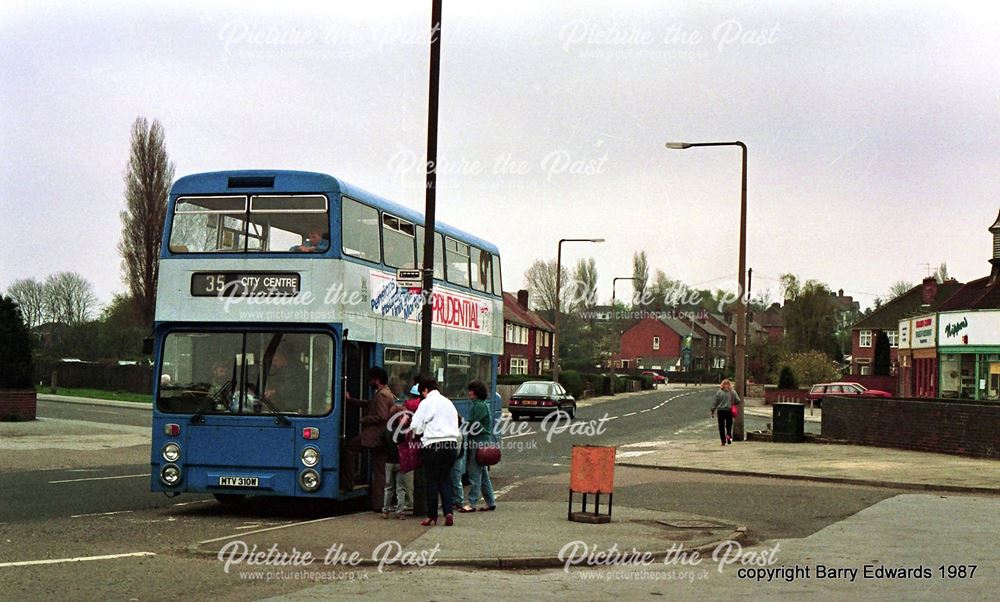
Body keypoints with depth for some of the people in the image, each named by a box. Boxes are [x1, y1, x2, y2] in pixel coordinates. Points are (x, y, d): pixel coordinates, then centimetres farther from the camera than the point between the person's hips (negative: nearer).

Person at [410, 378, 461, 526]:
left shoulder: (426, 403, -2)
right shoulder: (448, 402, 16)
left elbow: (416, 426, -3)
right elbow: (456, 423, 19)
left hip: (433, 444, -5)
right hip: (452, 442, 5)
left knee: (432, 480, 4)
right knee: (445, 479, 10)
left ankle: (432, 516, 7)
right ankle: (448, 512, -3)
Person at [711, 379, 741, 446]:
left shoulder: (718, 392, -6)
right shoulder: (733, 392, -3)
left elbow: (715, 402, -3)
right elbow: (738, 401, -3)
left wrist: (713, 410, 6)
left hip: (720, 411, -1)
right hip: (729, 411, 1)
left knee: (721, 427, 6)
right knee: (729, 425, 14)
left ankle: (723, 441, 5)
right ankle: (729, 435, -11)